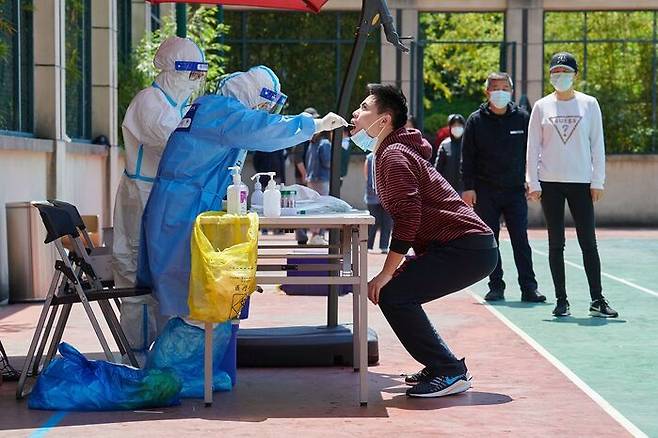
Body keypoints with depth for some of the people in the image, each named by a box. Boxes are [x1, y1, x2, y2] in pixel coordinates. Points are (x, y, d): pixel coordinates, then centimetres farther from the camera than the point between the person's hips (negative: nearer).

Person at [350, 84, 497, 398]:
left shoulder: (393, 155, -11)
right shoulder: (395, 150, 22)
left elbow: (408, 216, -22)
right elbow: (410, 216, 26)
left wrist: (387, 273, -18)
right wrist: (403, 267, 19)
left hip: (466, 249, -10)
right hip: (470, 246, 10)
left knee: (391, 295, -15)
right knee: (399, 290, 14)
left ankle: (449, 373, -9)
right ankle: (442, 366, 16)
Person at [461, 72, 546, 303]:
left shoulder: (522, 118, 5)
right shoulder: (476, 120, 3)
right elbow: (467, 157, 2)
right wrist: (468, 187, -5)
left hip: (515, 189, 0)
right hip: (485, 192, 0)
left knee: (521, 240, -4)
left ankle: (528, 288, -2)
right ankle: (496, 286, 12)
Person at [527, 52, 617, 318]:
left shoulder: (589, 104, 4)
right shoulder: (542, 106, 5)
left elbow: (597, 144, 5)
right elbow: (533, 147, 6)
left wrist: (597, 181, 0)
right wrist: (533, 183, -1)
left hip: (581, 182, 0)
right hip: (550, 184, 1)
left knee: (588, 242, -2)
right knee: (556, 244, 3)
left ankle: (597, 300, 3)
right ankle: (561, 300, 9)